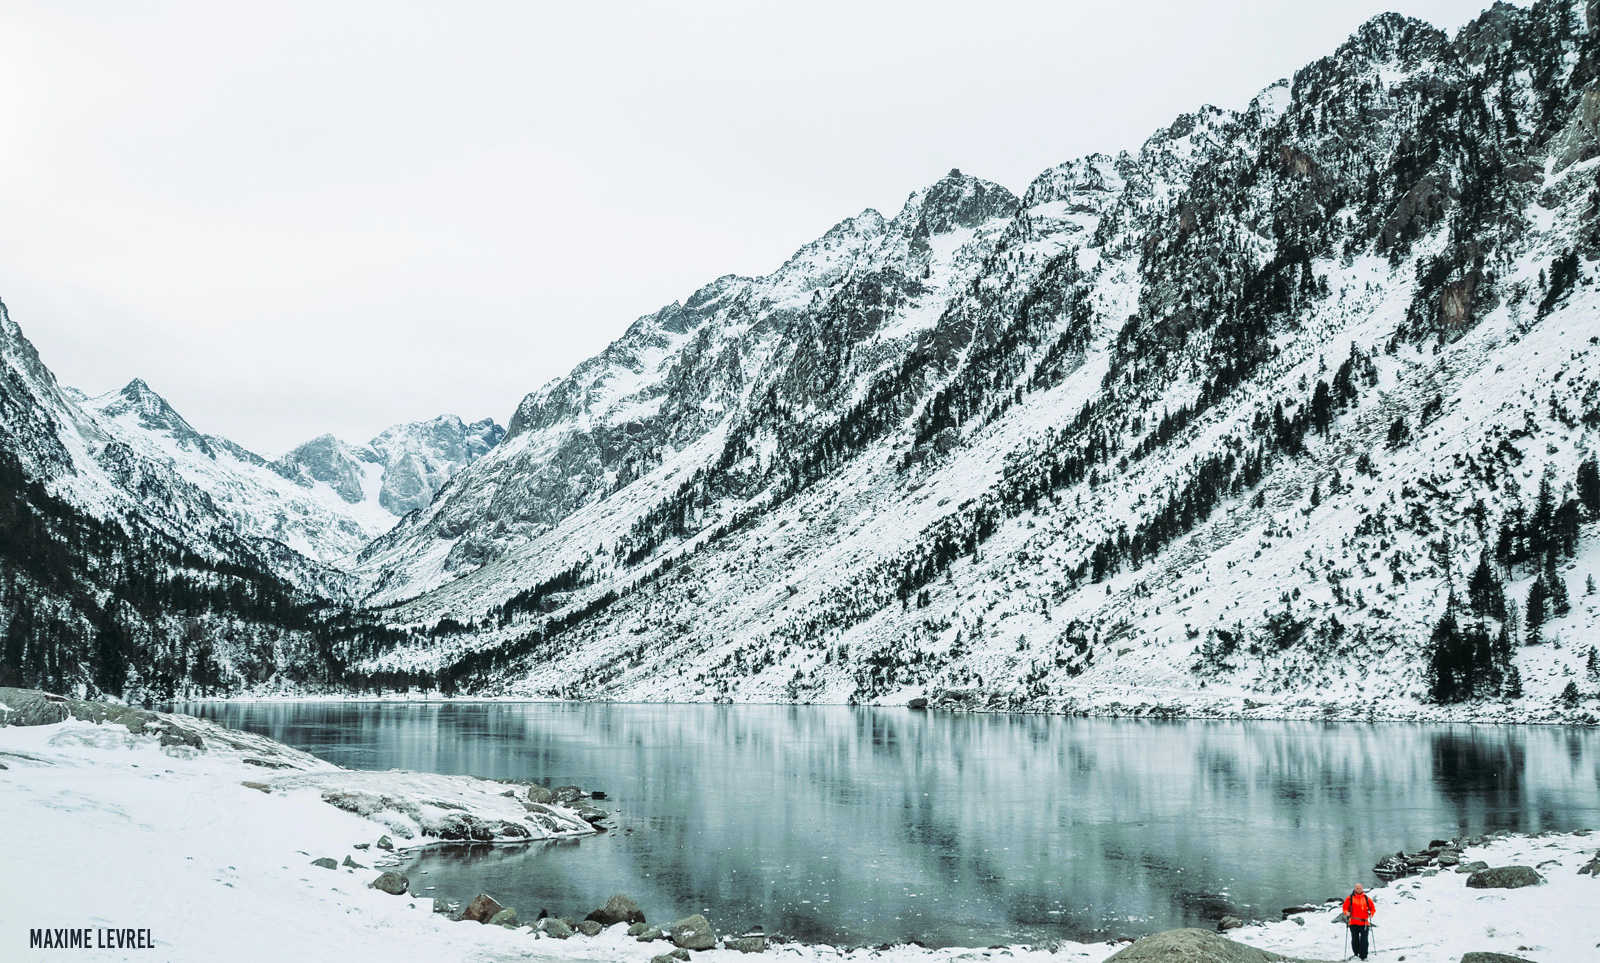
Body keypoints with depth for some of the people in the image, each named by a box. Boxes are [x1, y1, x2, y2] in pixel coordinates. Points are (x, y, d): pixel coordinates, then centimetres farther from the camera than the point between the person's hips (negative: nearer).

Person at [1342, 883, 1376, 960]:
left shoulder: (1366, 898, 6)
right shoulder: (1350, 898, 3)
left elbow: (1372, 908, 13)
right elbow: (1345, 907, 7)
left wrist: (1371, 914, -5)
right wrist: (1346, 912, -13)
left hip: (1364, 923, 0)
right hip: (1353, 923, 0)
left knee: (1364, 940, -4)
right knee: (1355, 939, 6)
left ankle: (1363, 956, -1)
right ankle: (1356, 954, 21)